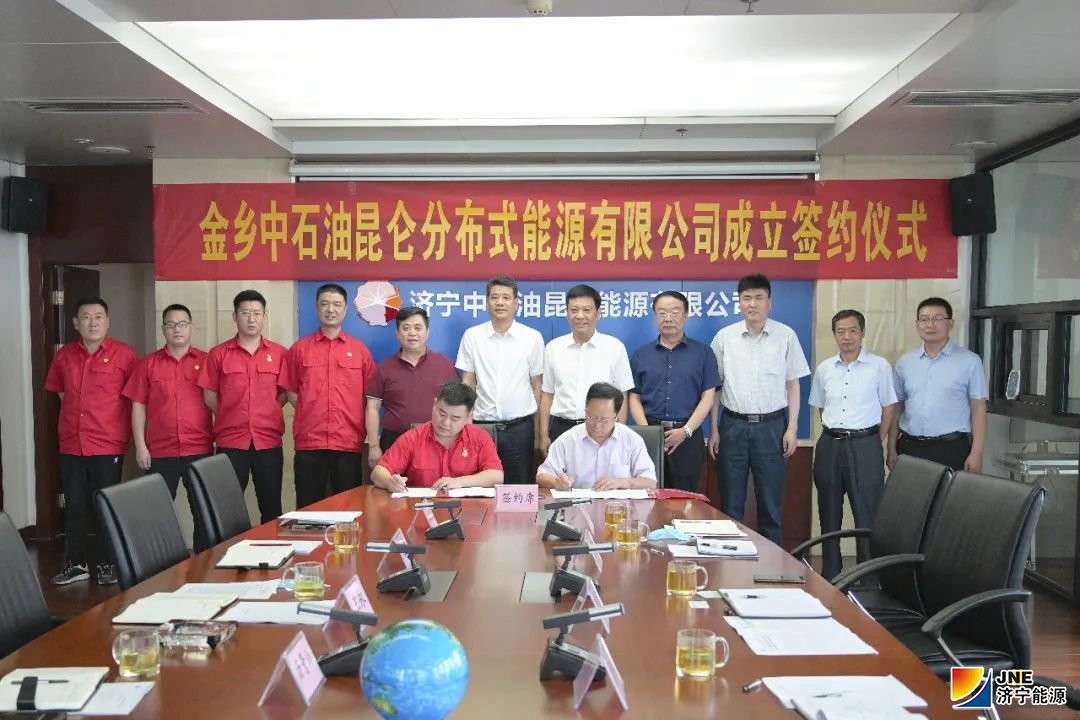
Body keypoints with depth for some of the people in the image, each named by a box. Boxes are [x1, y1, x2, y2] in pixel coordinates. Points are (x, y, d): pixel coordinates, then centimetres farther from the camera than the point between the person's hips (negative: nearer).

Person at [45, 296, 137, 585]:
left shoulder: (124, 354, -6)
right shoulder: (64, 355, 6)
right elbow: (60, 391, 21)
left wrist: (124, 430, 0)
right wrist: (75, 417, 14)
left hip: (108, 446, -4)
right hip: (71, 445, 4)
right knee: (74, 506, 11)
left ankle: (107, 564, 15)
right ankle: (76, 563, 23)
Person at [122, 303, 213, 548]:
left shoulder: (206, 361, 3)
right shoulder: (148, 363, 6)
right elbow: (138, 406, 6)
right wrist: (140, 446, 0)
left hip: (200, 450, -1)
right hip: (160, 452, 1)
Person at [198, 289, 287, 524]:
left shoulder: (279, 353, 5)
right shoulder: (218, 354, 3)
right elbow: (209, 396, 6)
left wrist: (266, 413, 2)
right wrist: (232, 416, 4)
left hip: (268, 441, 1)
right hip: (230, 441, -1)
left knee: (271, 508, 7)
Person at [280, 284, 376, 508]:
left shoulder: (360, 350, 7)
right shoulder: (299, 348, 7)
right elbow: (290, 391, 10)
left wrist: (362, 426, 1)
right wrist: (311, 413, 0)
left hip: (349, 443, 0)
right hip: (309, 441, 0)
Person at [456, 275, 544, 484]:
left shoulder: (533, 338, 1)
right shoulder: (472, 336, 2)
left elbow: (537, 387, 5)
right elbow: (467, 384, 6)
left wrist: (539, 432, 5)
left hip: (519, 427, 0)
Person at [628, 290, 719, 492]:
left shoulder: (703, 352, 5)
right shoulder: (641, 355, 10)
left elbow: (708, 397, 0)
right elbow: (634, 398, 7)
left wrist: (686, 431, -11)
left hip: (687, 437, -1)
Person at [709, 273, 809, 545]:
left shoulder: (786, 336, 0)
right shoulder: (724, 337, 2)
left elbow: (793, 385, 5)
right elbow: (715, 387, 6)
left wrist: (792, 428, -1)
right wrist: (713, 430, 2)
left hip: (771, 426, -1)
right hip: (733, 425, 1)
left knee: (770, 502, 7)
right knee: (730, 502, 8)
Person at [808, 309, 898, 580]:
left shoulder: (879, 366, -3)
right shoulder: (824, 369, 8)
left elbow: (888, 407, 3)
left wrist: (876, 443, 1)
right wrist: (834, 436, 11)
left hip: (864, 444, -4)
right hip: (830, 445, 4)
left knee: (867, 514, -2)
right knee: (829, 514, 11)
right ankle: (829, 576, 22)